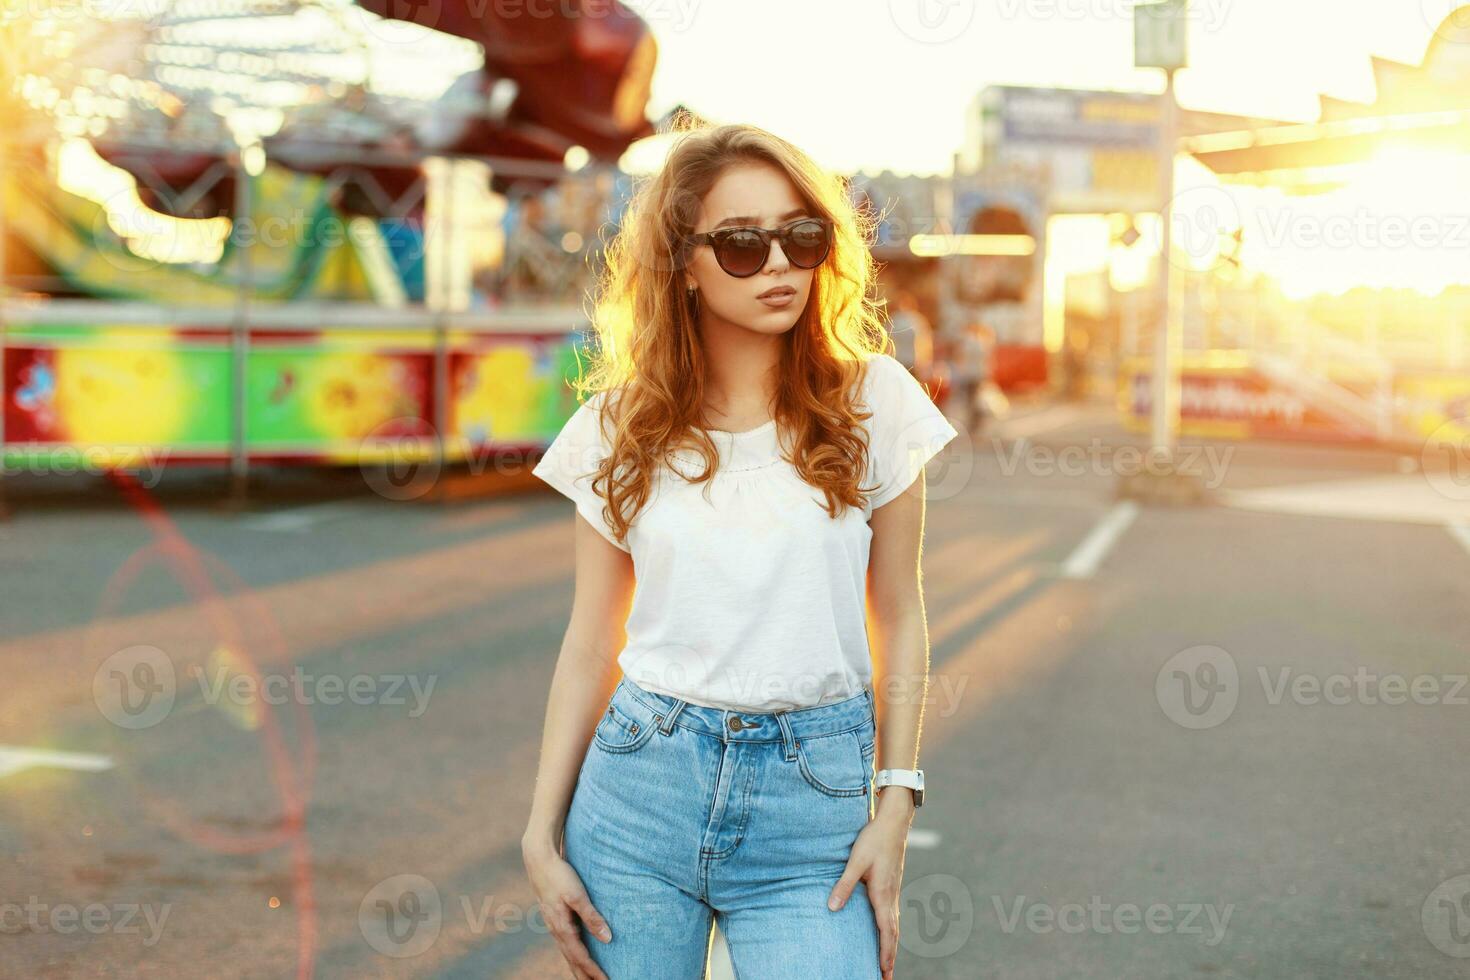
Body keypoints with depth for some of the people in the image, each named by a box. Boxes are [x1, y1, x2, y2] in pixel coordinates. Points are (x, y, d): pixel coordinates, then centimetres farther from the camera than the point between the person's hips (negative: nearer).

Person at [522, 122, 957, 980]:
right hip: (641, 784, 1)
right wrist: (543, 835, 3)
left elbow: (899, 618, 4)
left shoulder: (873, 401, 0)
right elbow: (591, 645, 6)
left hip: (815, 798, -1)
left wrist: (896, 805, -2)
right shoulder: (621, 427, 2)